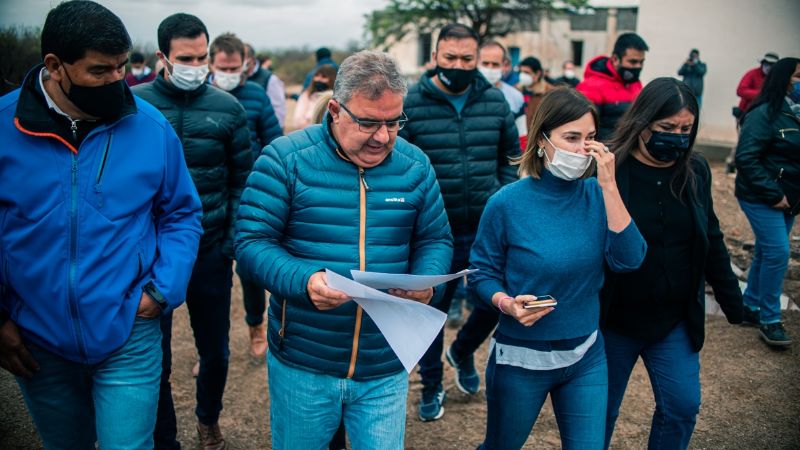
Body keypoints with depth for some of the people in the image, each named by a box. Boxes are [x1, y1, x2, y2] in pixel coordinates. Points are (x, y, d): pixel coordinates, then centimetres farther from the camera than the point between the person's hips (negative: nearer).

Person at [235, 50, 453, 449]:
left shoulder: (414, 165, 1)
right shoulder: (286, 158, -10)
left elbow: (435, 240, 8)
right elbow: (251, 241, -10)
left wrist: (425, 283, -14)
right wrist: (303, 281, -28)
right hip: (301, 367, -1)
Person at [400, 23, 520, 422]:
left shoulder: (495, 101, 2)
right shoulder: (411, 104, -8)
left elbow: (510, 155, 11)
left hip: (486, 228, 3)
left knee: (491, 302, 9)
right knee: (431, 311, 12)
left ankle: (462, 352, 42)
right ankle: (431, 385, 34)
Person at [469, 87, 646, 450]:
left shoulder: (596, 195, -6)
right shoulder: (508, 203, -16)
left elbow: (628, 259, -18)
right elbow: (482, 272, -6)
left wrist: (608, 186, -23)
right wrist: (507, 303, -26)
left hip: (586, 355, 3)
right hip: (520, 356, -2)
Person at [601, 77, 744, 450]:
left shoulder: (695, 171, 1)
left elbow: (712, 243, 10)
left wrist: (733, 304, 14)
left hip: (676, 322, 4)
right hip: (614, 320, -4)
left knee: (683, 405, 9)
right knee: (602, 410, 11)